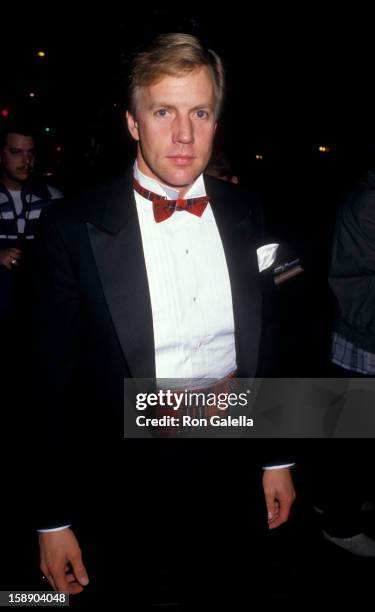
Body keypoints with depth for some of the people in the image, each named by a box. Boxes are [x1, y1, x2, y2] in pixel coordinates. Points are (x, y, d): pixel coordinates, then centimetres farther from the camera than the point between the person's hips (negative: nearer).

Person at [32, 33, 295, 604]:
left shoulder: (245, 216, -2)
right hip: (122, 487, -3)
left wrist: (276, 457, 10)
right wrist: (54, 518, -6)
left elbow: (265, 344, 7)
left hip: (230, 475, 4)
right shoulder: (73, 229, -13)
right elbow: (54, 383, -10)